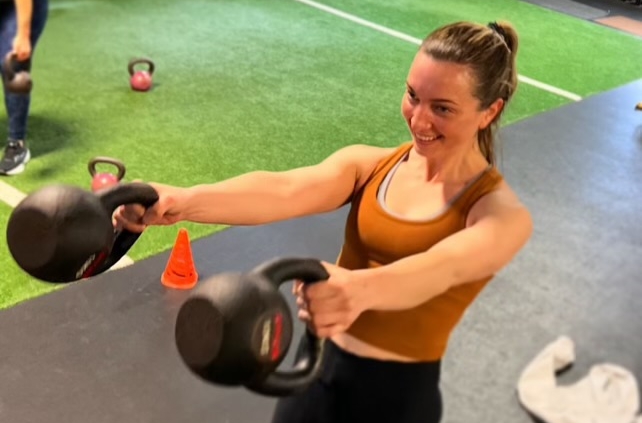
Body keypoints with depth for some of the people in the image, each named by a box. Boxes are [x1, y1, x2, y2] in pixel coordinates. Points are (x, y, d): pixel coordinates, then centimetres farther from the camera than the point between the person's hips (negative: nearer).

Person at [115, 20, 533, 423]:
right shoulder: (368, 164, -4)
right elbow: (288, 191, -23)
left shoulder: (503, 213, -13)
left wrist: (359, 288, -56)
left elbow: (444, 267, -35)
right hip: (320, 369, 3)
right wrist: (183, 201, -41)